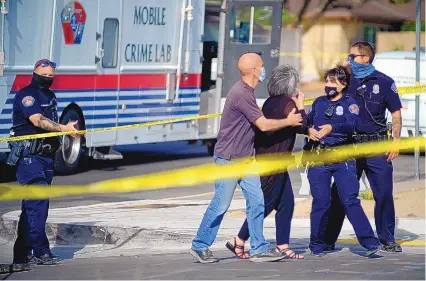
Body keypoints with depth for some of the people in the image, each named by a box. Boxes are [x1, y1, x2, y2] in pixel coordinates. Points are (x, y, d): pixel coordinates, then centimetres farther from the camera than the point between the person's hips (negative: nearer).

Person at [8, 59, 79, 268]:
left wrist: (56, 142, 16)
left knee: (32, 206, 10)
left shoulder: (50, 96, 18)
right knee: (38, 203, -16)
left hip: (46, 156, 9)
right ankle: (40, 251, -18)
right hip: (28, 156, -9)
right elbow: (38, 120, -26)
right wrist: (63, 128, -37)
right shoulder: (27, 95, -11)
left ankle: (22, 254, 14)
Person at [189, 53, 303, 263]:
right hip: (228, 159, -9)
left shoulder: (247, 92, 11)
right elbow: (263, 125, -18)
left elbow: (260, 122, 18)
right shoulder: (241, 93, -21)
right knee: (220, 205, -2)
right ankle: (200, 246, 9)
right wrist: (288, 122, -4)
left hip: (245, 159, 9)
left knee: (256, 202, 4)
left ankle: (259, 249, 6)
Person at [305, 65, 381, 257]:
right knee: (320, 202, 1)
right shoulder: (319, 102, 16)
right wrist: (309, 129, -9)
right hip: (318, 157, 3)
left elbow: (351, 125, -13)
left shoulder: (349, 103, 4)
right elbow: (307, 121, 15)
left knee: (350, 200, -10)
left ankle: (370, 242, -10)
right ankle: (317, 246, 12)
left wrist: (331, 128, -31)